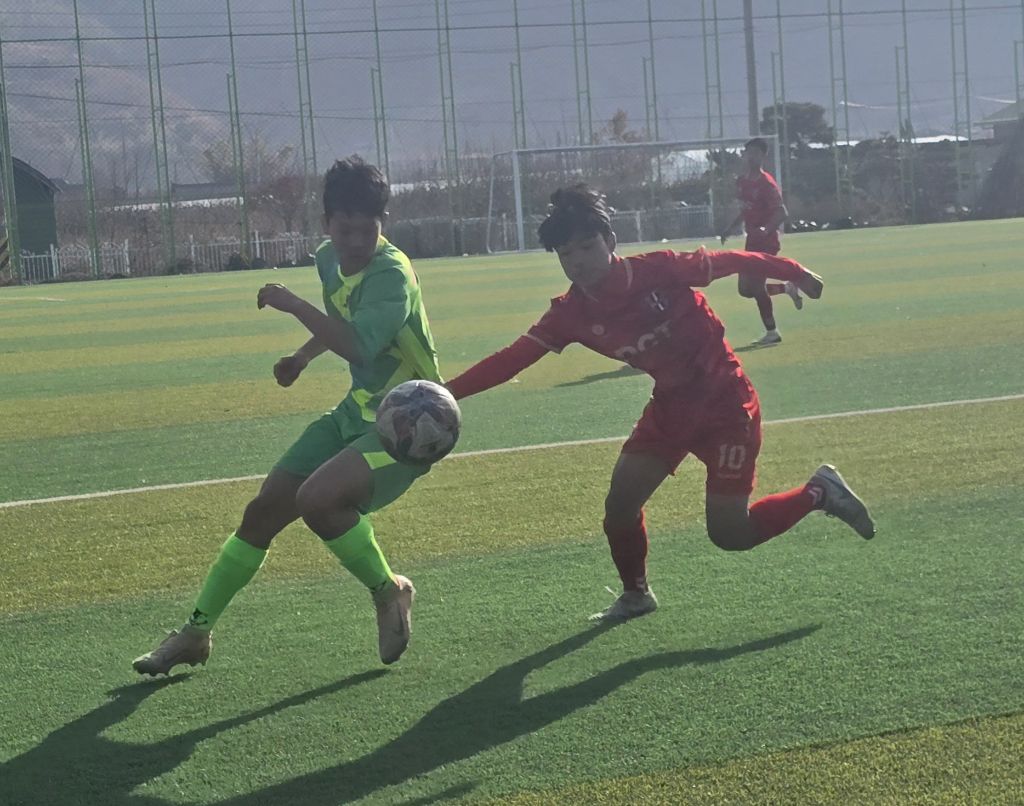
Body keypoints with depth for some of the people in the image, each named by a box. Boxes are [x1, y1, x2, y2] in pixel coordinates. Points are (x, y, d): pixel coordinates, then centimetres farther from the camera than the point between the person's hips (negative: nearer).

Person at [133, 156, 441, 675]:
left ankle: (389, 593, -4)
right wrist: (302, 357, 14)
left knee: (316, 498, -30)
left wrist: (291, 304, -34)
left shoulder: (392, 275, -23)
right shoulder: (330, 260, 2)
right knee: (263, 510, 4)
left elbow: (356, 345, -39)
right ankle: (196, 632, 19)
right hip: (357, 412, 8)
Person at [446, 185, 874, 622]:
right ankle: (636, 594, 26)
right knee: (620, 503, -1)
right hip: (671, 406, 5)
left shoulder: (660, 270, -23)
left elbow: (727, 262, -10)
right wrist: (445, 392, -27)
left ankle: (819, 492, 15)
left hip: (726, 401, -5)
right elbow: (512, 359, -16)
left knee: (729, 533, -8)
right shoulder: (570, 313, -11)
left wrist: (794, 272, 0)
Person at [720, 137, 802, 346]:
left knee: (755, 286, -12)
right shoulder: (742, 181, 9)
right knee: (746, 288, 9)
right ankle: (787, 288, 30)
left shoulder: (766, 183, -15)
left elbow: (782, 213, -23)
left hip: (767, 242, -8)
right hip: (752, 241, 8)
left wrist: (765, 230, -37)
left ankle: (772, 332, -1)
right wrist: (730, 229, 17)